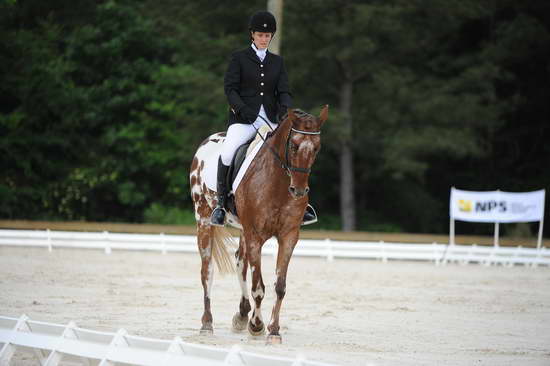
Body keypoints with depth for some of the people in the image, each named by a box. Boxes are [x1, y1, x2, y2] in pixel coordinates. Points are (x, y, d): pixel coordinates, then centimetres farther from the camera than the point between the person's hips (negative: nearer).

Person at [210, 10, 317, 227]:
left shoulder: (277, 62, 16)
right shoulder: (239, 58, 6)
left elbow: (284, 91, 9)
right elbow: (230, 88, -2)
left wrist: (285, 109, -14)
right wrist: (243, 109, -19)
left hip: (270, 120, 3)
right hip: (243, 119, -3)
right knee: (227, 152, -30)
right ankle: (221, 201, -14)